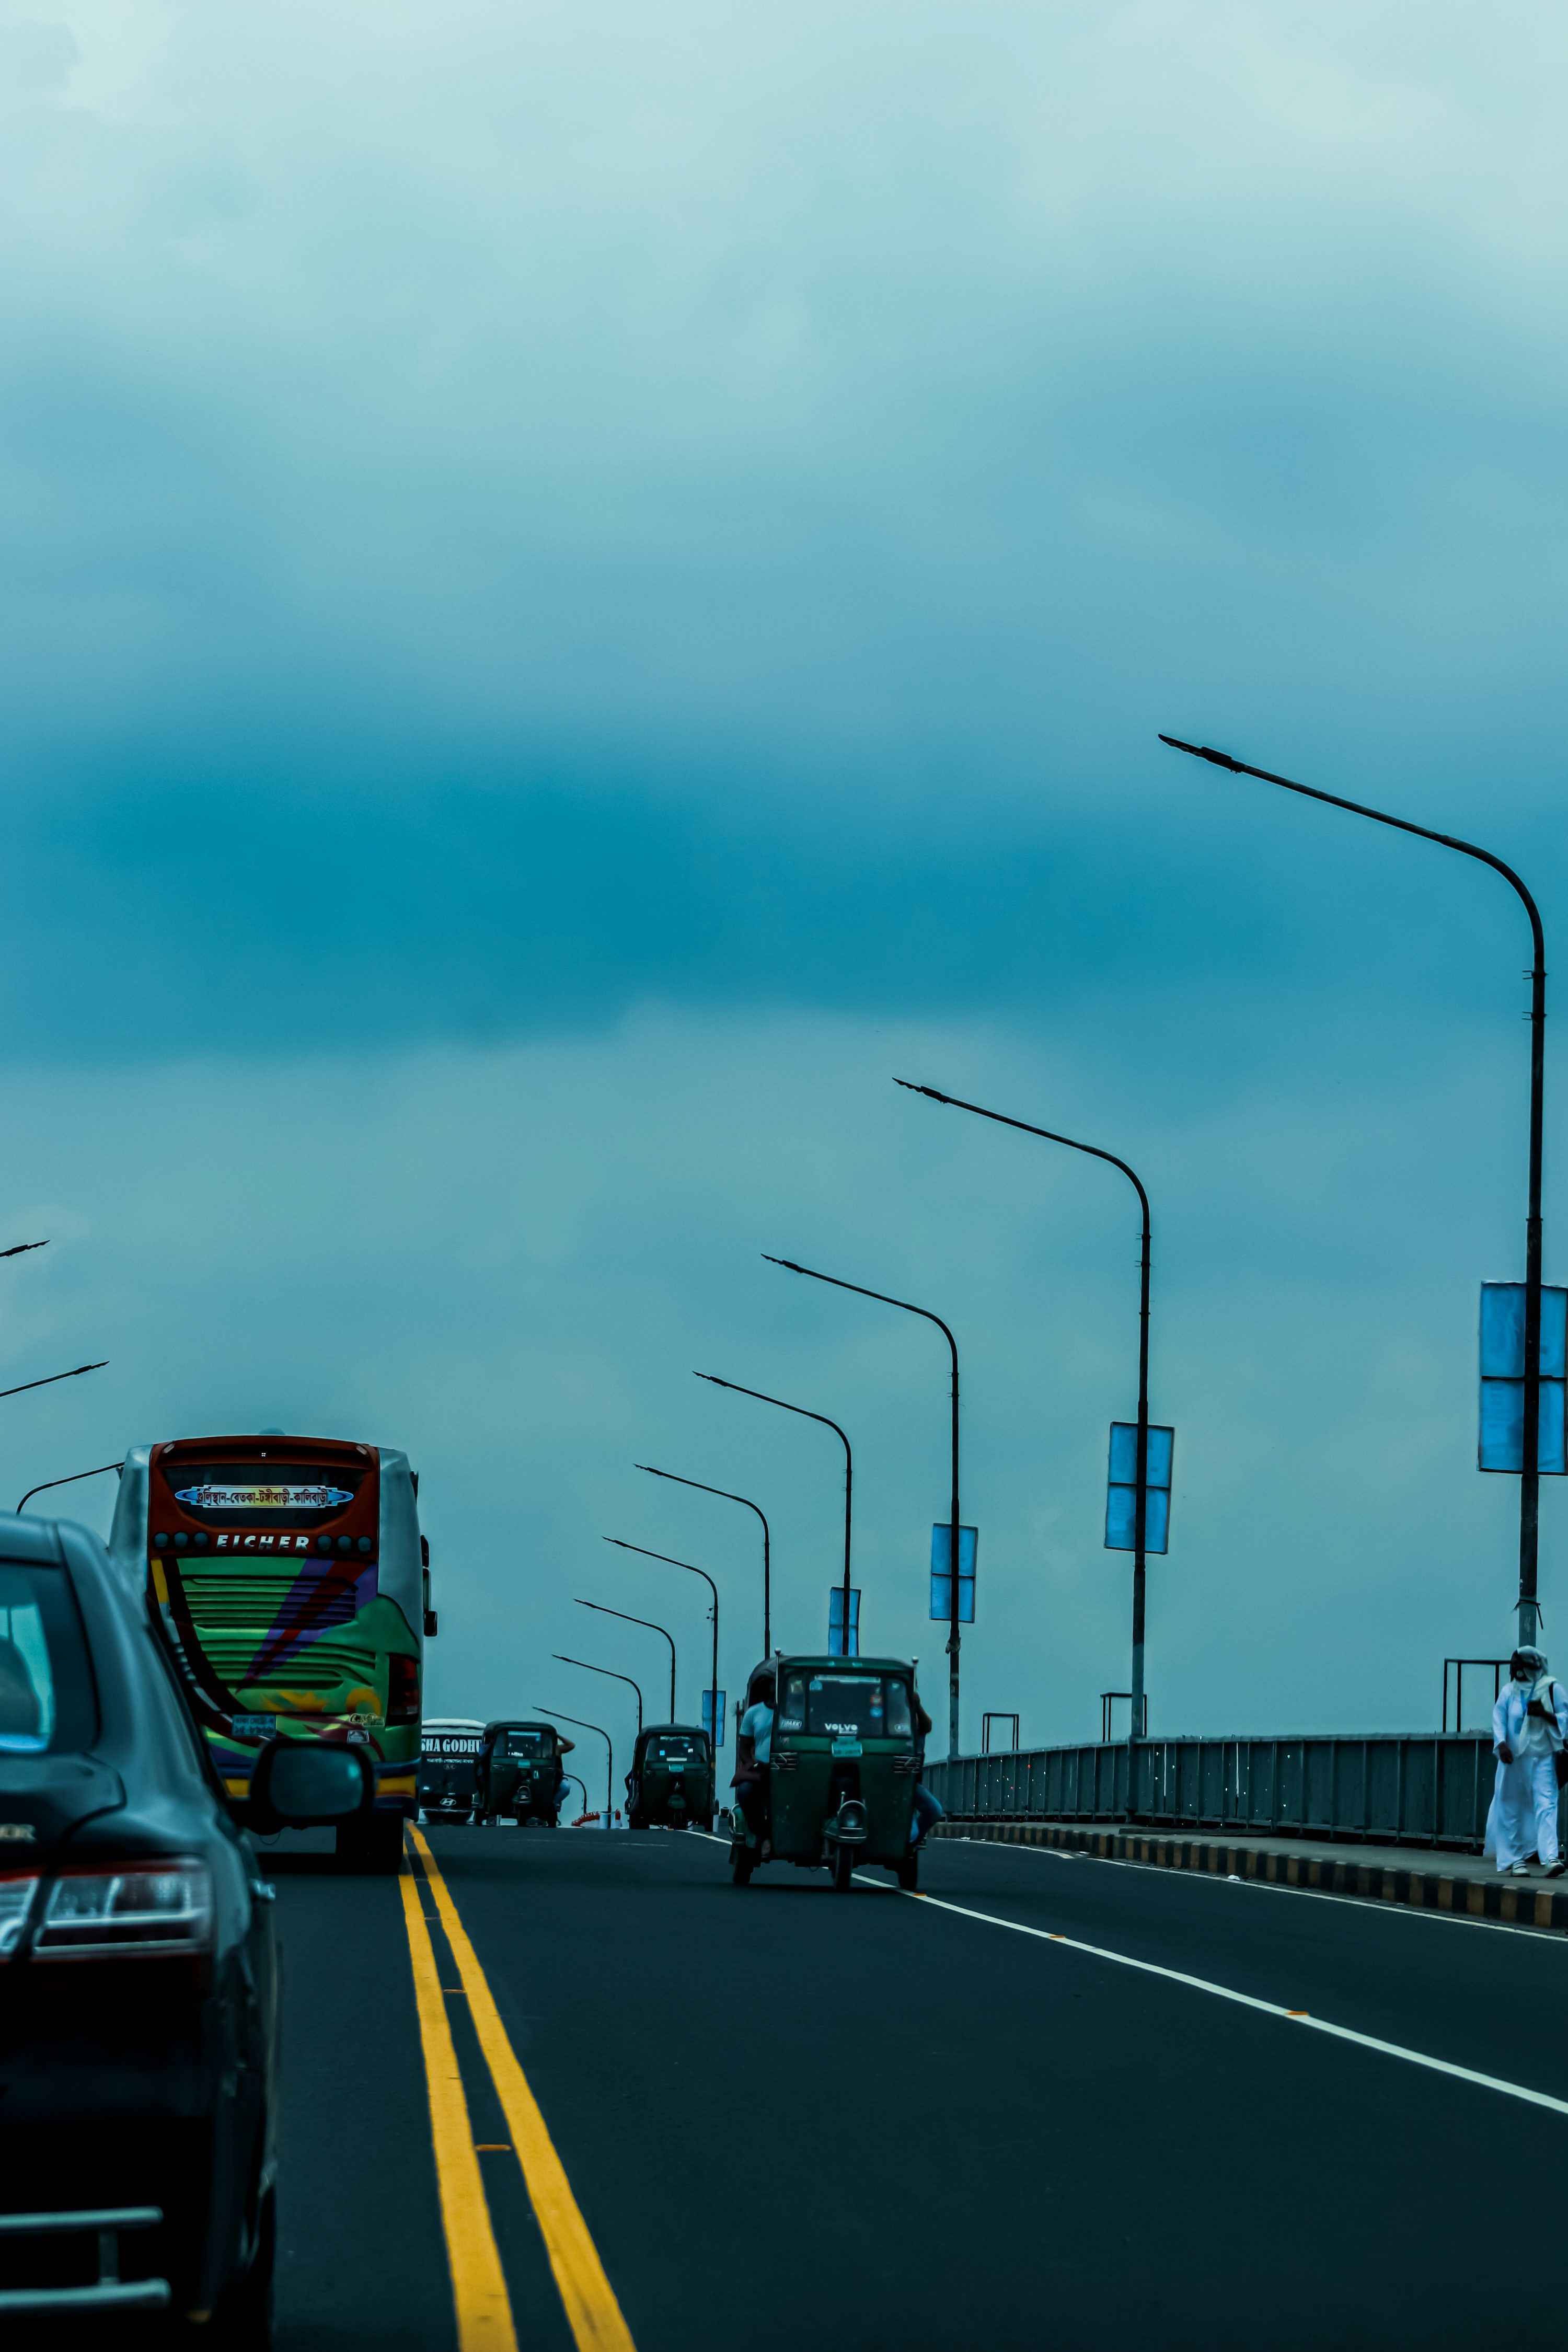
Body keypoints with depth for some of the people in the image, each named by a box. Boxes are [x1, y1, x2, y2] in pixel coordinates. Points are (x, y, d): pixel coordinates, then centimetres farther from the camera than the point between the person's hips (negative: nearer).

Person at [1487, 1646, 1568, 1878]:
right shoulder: (1508, 1691, 10)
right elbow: (1499, 1718, 2)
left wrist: (1544, 1714, -18)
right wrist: (1501, 1744, -15)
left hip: (1543, 1757, -3)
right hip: (1514, 1757, 3)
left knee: (1546, 1804, -14)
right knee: (1512, 1809, 4)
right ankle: (1515, 1860, 13)